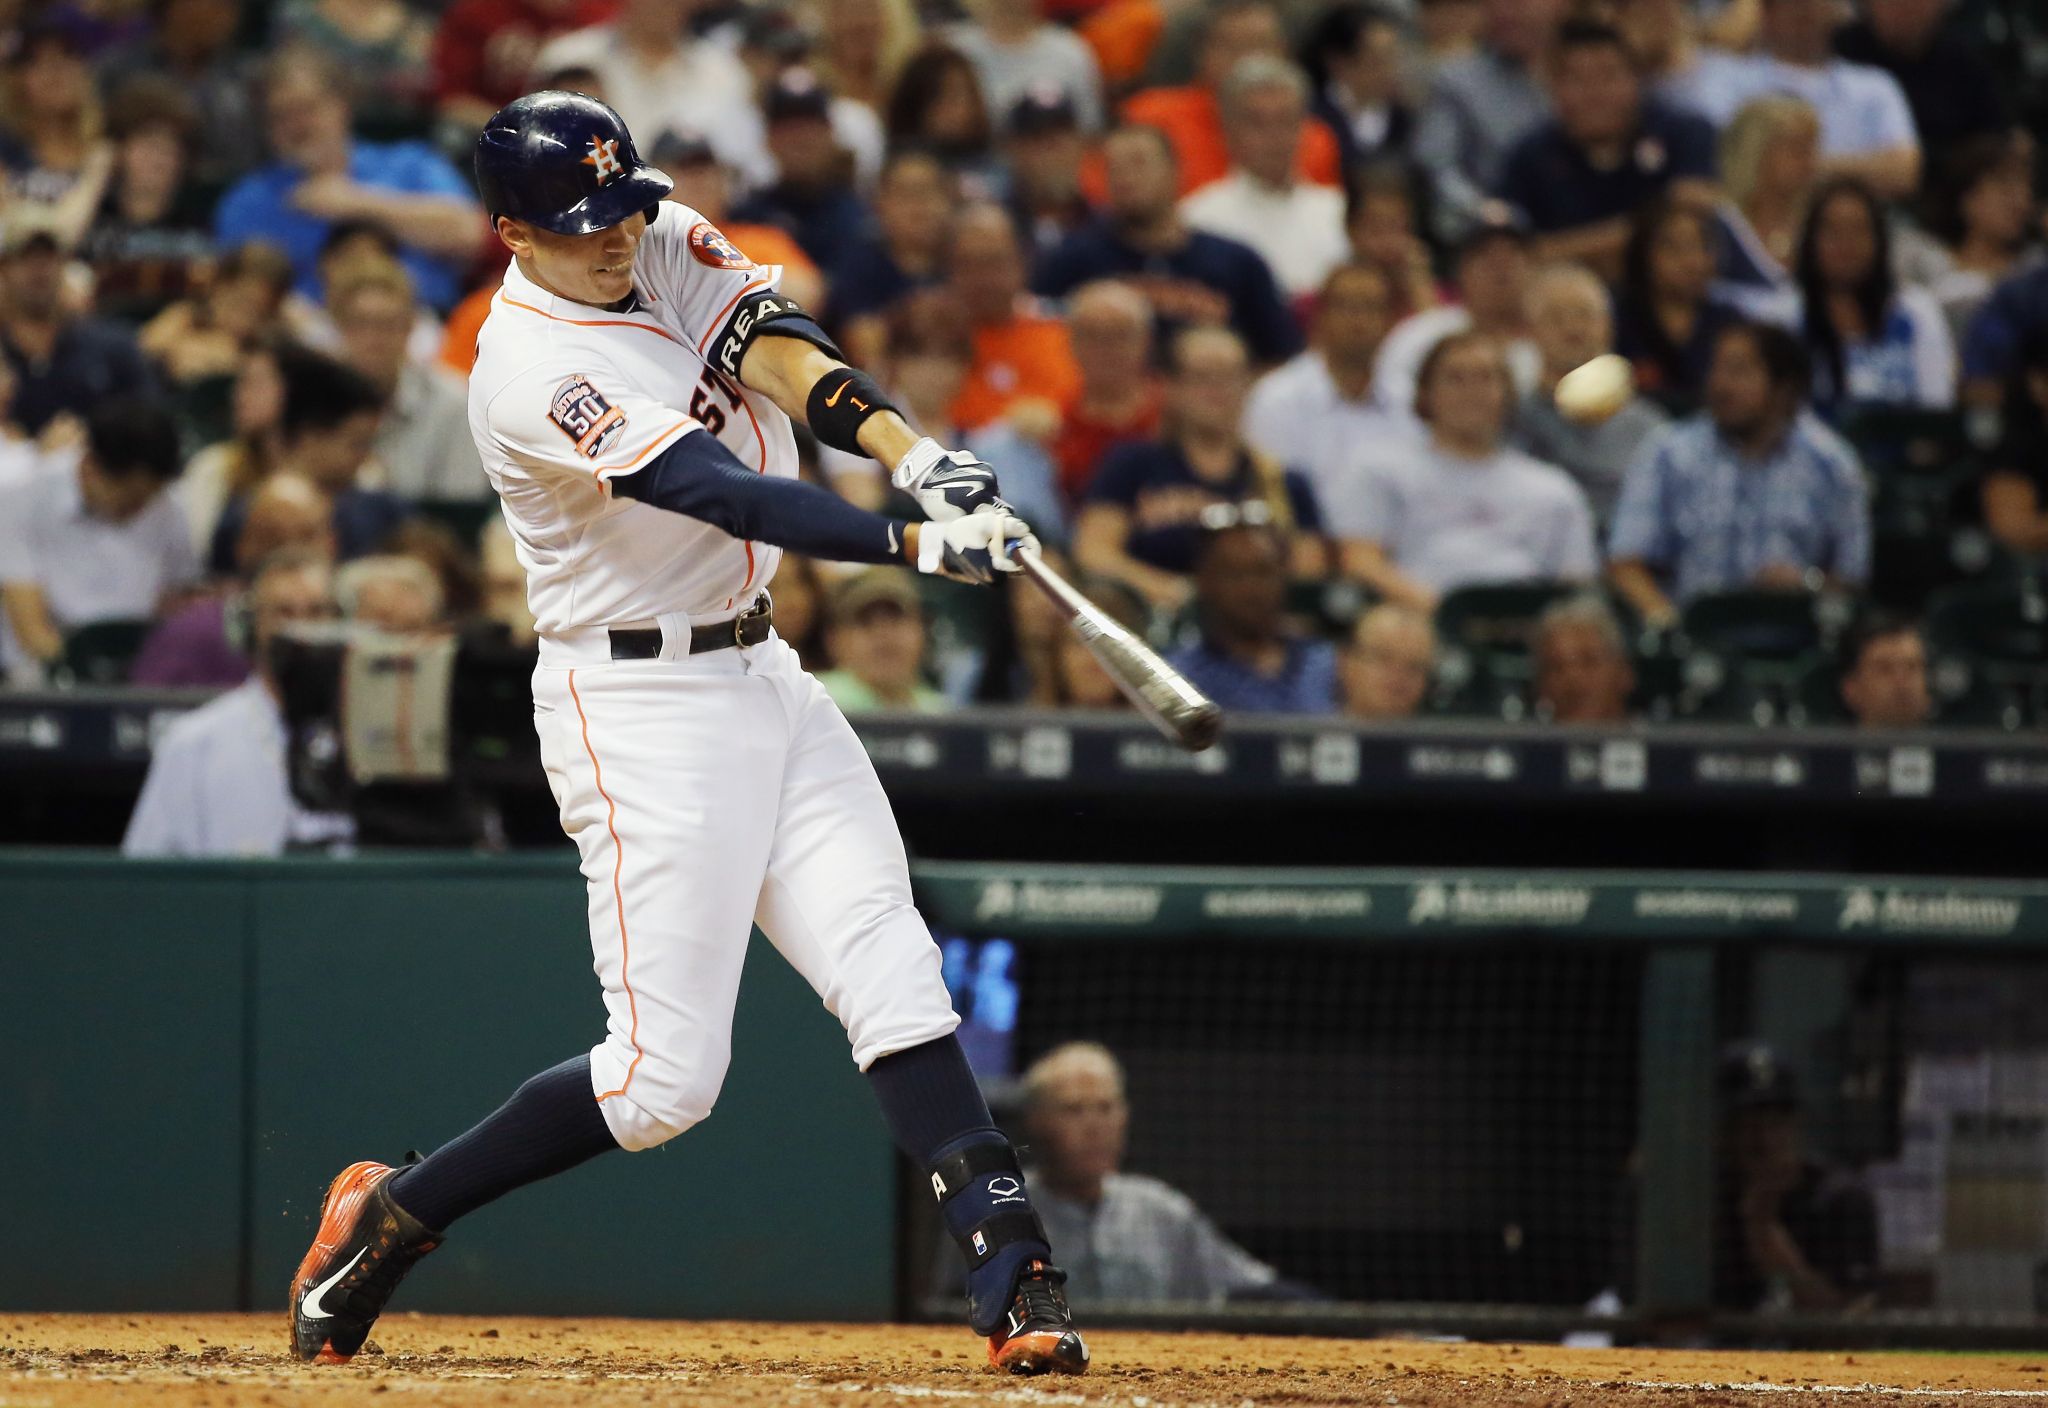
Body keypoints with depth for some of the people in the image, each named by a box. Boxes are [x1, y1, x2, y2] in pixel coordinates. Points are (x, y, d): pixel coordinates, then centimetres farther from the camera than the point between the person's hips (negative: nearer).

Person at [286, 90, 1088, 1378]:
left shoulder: (665, 253, 4)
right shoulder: (532, 375, -21)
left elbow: (776, 351, -10)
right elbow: (719, 493, -29)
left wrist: (915, 453, -28)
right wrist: (914, 543, -38)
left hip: (761, 678, 8)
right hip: (641, 706, -8)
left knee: (890, 969, -4)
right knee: (665, 1077, -7)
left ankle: (1013, 1273, -8)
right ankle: (391, 1217, 9)